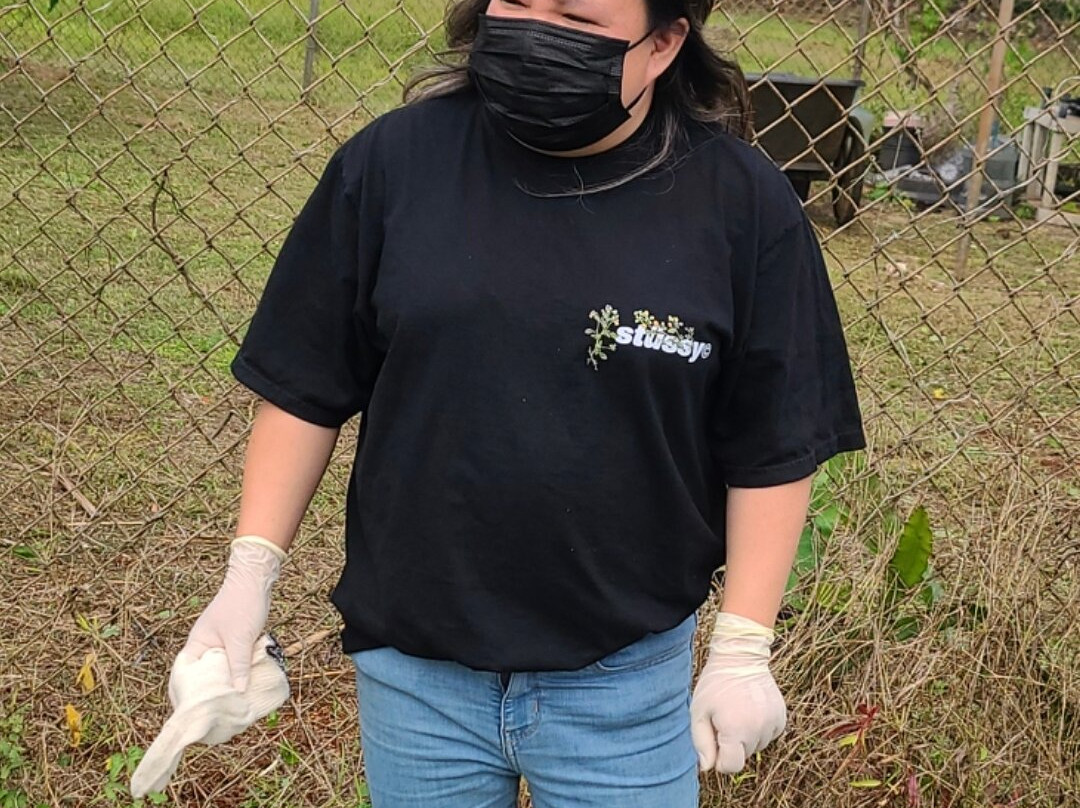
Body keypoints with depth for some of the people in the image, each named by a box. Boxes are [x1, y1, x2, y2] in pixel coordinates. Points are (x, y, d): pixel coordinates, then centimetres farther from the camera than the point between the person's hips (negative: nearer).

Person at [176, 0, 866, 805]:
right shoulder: (395, 161, -7)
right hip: (411, 666, 2)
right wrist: (251, 573, -2)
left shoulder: (741, 201, -9)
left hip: (626, 683, -1)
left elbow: (770, 449, -3)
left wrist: (743, 648, -3)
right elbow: (307, 388, 1)